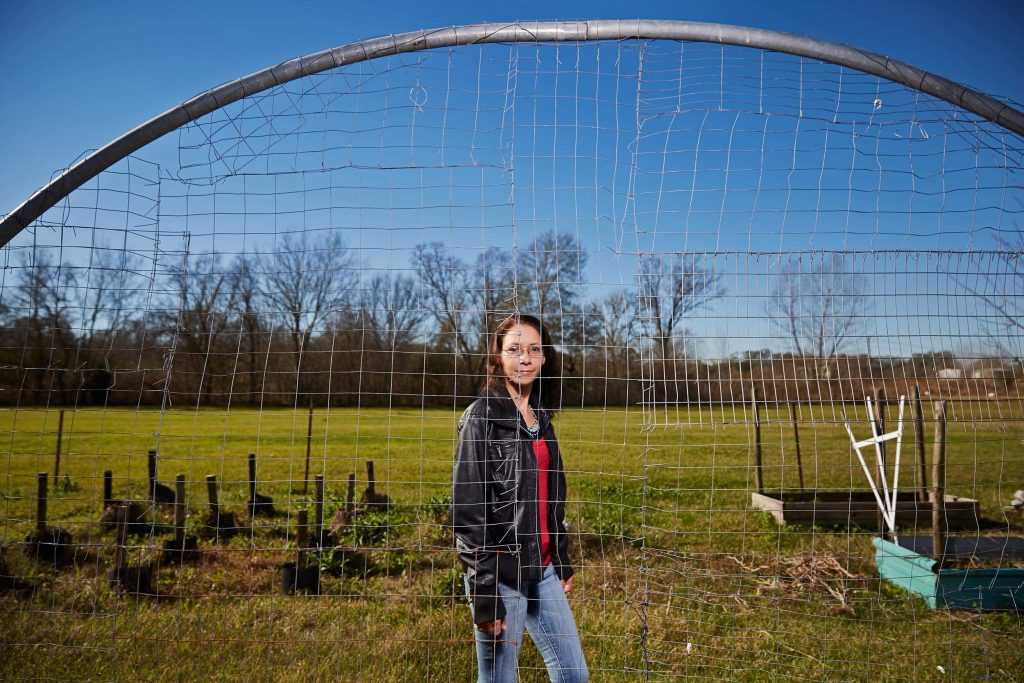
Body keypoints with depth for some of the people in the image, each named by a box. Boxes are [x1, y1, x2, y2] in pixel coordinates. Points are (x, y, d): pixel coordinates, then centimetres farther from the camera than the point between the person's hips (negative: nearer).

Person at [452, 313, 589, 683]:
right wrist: (484, 592, -17)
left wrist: (562, 559, 17)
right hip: (500, 572, -7)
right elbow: (467, 510, -16)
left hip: (542, 569, 7)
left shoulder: (540, 416, 9)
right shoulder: (481, 417, -13)